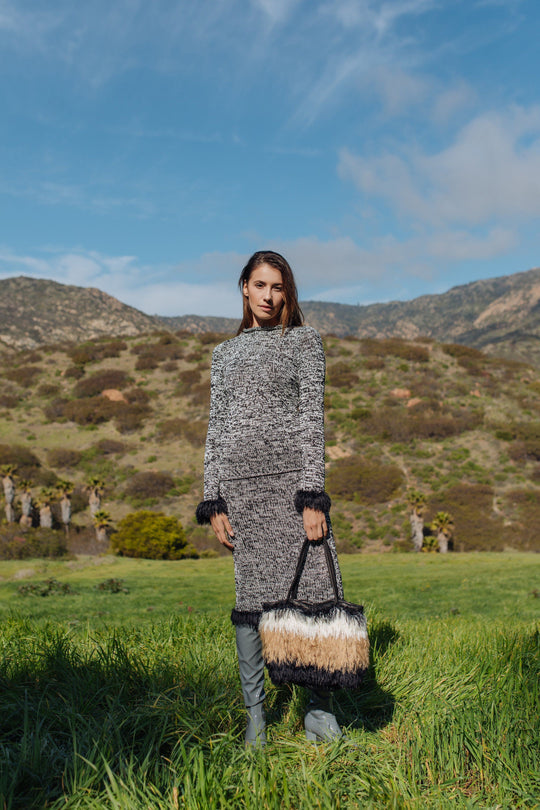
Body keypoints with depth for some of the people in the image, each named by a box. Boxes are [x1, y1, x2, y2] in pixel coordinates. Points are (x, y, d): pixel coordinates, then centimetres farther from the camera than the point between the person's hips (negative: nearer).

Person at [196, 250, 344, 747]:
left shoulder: (304, 341, 7)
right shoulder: (225, 353, 17)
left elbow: (313, 418, -2)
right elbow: (216, 429, 14)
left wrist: (313, 497, -10)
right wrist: (214, 504, 5)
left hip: (291, 473, -2)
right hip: (240, 481, 2)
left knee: (313, 587, -5)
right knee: (252, 594, 4)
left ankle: (319, 708, 11)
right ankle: (256, 711, 16)